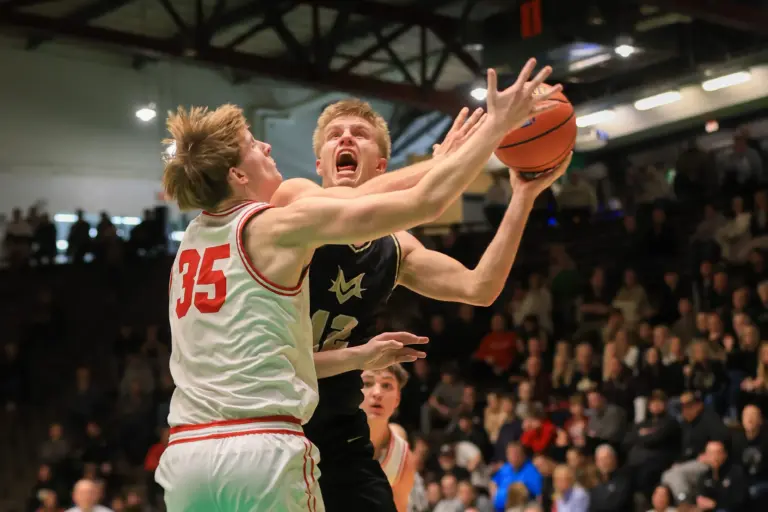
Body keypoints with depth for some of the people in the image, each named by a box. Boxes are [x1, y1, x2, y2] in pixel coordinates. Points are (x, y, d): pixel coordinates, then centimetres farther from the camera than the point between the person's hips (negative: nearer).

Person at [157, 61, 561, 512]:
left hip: (185, 454, 6)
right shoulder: (280, 225, -3)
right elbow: (426, 202, -5)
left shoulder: (195, 237, 17)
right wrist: (498, 123, 4)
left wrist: (357, 357, 25)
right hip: (262, 449, -6)